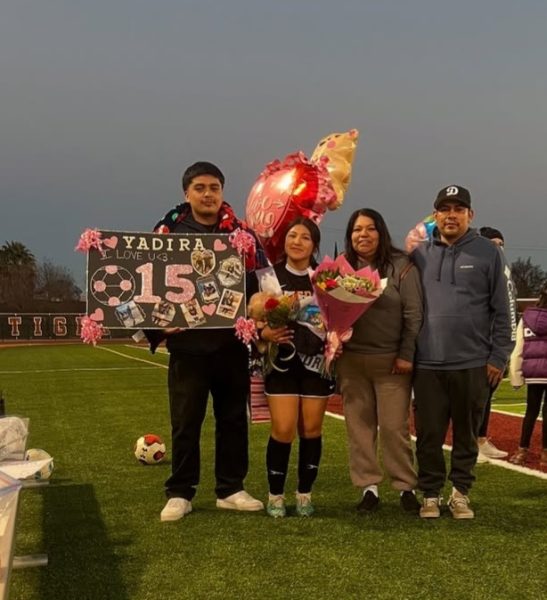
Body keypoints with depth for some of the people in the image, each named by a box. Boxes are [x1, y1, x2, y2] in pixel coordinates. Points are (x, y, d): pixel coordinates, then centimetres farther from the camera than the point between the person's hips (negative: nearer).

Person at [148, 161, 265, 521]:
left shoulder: (239, 232, 7)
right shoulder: (168, 232, 1)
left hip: (231, 343, 2)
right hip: (188, 343, -2)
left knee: (233, 417, 10)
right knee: (186, 421, 4)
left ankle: (231, 489, 22)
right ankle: (180, 493, 16)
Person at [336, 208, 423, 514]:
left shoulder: (401, 266, -3)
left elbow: (414, 314, -6)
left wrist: (407, 355, -10)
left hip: (391, 360, -3)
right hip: (350, 360, 3)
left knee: (394, 426, 0)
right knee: (360, 426, 6)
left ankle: (406, 487, 13)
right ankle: (369, 487, 16)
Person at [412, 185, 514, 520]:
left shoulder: (487, 252, 1)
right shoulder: (420, 254, 6)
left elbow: (502, 311, 1)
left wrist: (499, 357, -3)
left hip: (473, 364, -1)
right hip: (428, 364, 1)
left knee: (467, 434, 10)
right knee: (429, 435, 6)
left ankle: (461, 492, 25)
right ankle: (431, 494, 20)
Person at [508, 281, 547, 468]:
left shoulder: (526, 318, 7)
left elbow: (518, 350, 7)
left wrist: (516, 375, 11)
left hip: (532, 373, 4)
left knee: (531, 411, 13)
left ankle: (522, 451, 14)